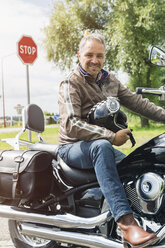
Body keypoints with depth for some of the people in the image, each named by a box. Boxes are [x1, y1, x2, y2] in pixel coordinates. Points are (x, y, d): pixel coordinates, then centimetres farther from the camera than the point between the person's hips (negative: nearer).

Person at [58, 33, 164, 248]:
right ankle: (126, 223, -47)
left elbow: (136, 102, 12)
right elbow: (72, 125, -24)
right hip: (73, 147, -7)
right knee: (101, 146, -38)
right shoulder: (71, 84, -11)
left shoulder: (110, 80, 11)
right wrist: (111, 137, -30)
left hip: (103, 145, 7)